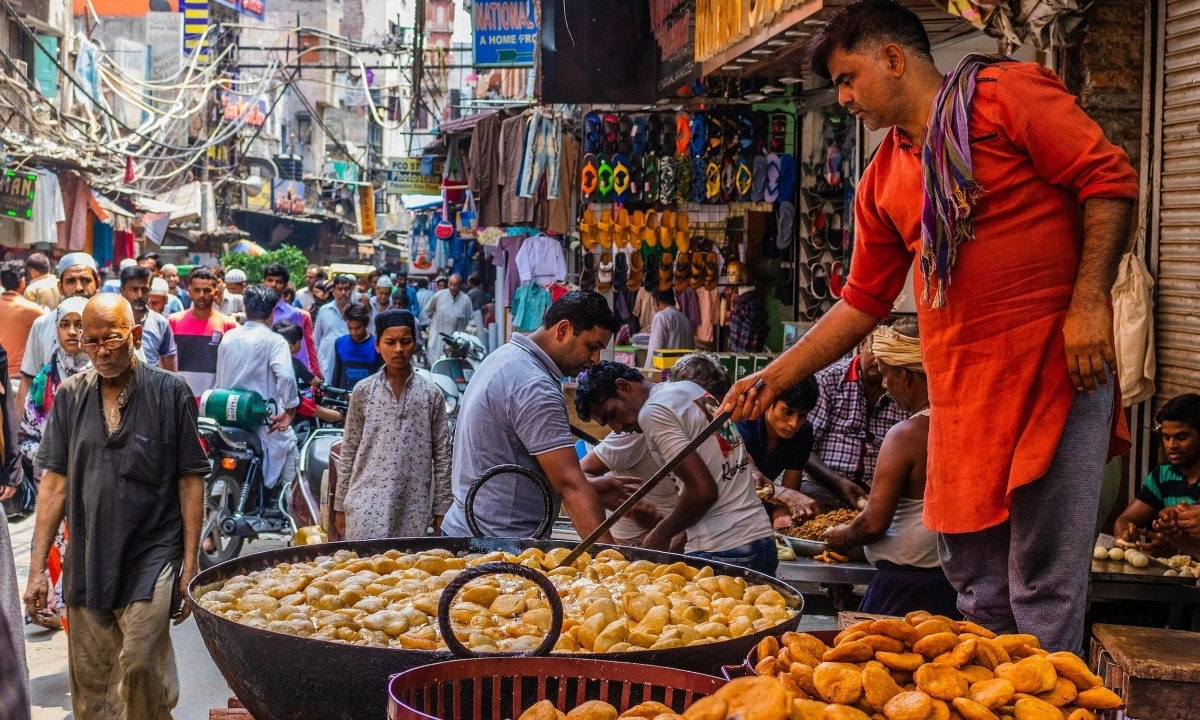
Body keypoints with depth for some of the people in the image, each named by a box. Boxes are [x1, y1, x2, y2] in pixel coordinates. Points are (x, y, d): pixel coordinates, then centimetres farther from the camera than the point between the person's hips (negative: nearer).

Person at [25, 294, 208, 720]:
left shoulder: (169, 392, -4)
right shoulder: (70, 396, 5)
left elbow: (191, 482, -3)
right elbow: (55, 483, 6)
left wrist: (190, 565, -5)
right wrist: (37, 568, 3)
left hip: (151, 557, -3)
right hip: (87, 561, 4)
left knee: (141, 668, -14)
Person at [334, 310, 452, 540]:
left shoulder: (431, 394, 5)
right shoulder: (363, 392, 5)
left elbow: (442, 456, 5)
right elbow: (349, 452, 8)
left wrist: (441, 510, 3)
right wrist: (340, 506, 6)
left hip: (413, 507, 1)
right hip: (367, 504, 0)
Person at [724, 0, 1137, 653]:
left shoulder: (1006, 92, -1)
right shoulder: (883, 181, 18)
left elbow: (1109, 179, -6)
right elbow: (863, 302, 22)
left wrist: (1089, 300, -15)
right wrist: (772, 379, 17)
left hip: (1055, 367, -6)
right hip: (959, 391, 7)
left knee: (1044, 583, -6)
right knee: (976, 586, 9)